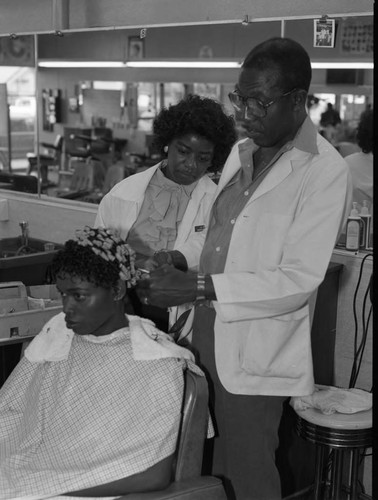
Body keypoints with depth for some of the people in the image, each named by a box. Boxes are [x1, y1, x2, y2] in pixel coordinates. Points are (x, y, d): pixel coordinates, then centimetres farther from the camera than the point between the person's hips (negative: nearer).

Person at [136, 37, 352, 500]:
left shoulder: (325, 172, -14)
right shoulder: (241, 153, 9)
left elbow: (301, 280, -19)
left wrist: (199, 287, -25)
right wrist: (179, 258, 0)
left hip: (257, 355, -6)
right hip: (206, 335, 6)